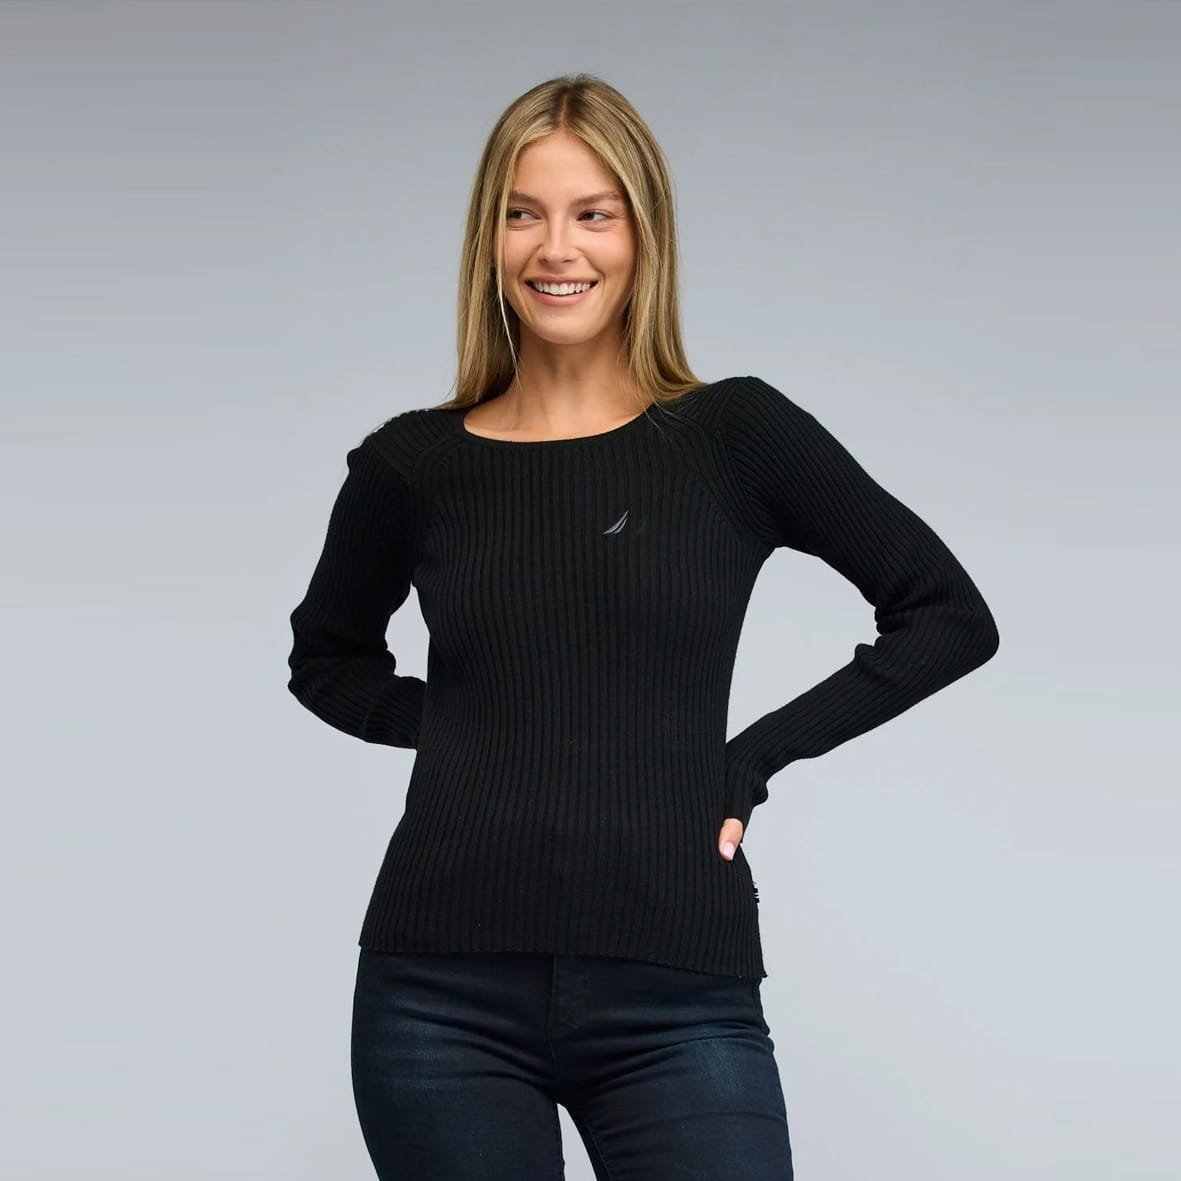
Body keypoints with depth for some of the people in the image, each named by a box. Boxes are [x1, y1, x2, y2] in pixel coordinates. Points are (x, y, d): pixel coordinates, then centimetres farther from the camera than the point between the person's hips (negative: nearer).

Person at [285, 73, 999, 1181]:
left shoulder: (736, 436, 1)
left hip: (677, 1002, -1)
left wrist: (753, 758, -1)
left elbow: (949, 615, 6)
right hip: (446, 1000, 1)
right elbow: (328, 658, 22)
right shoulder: (411, 465, 5)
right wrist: (453, 722, 4)